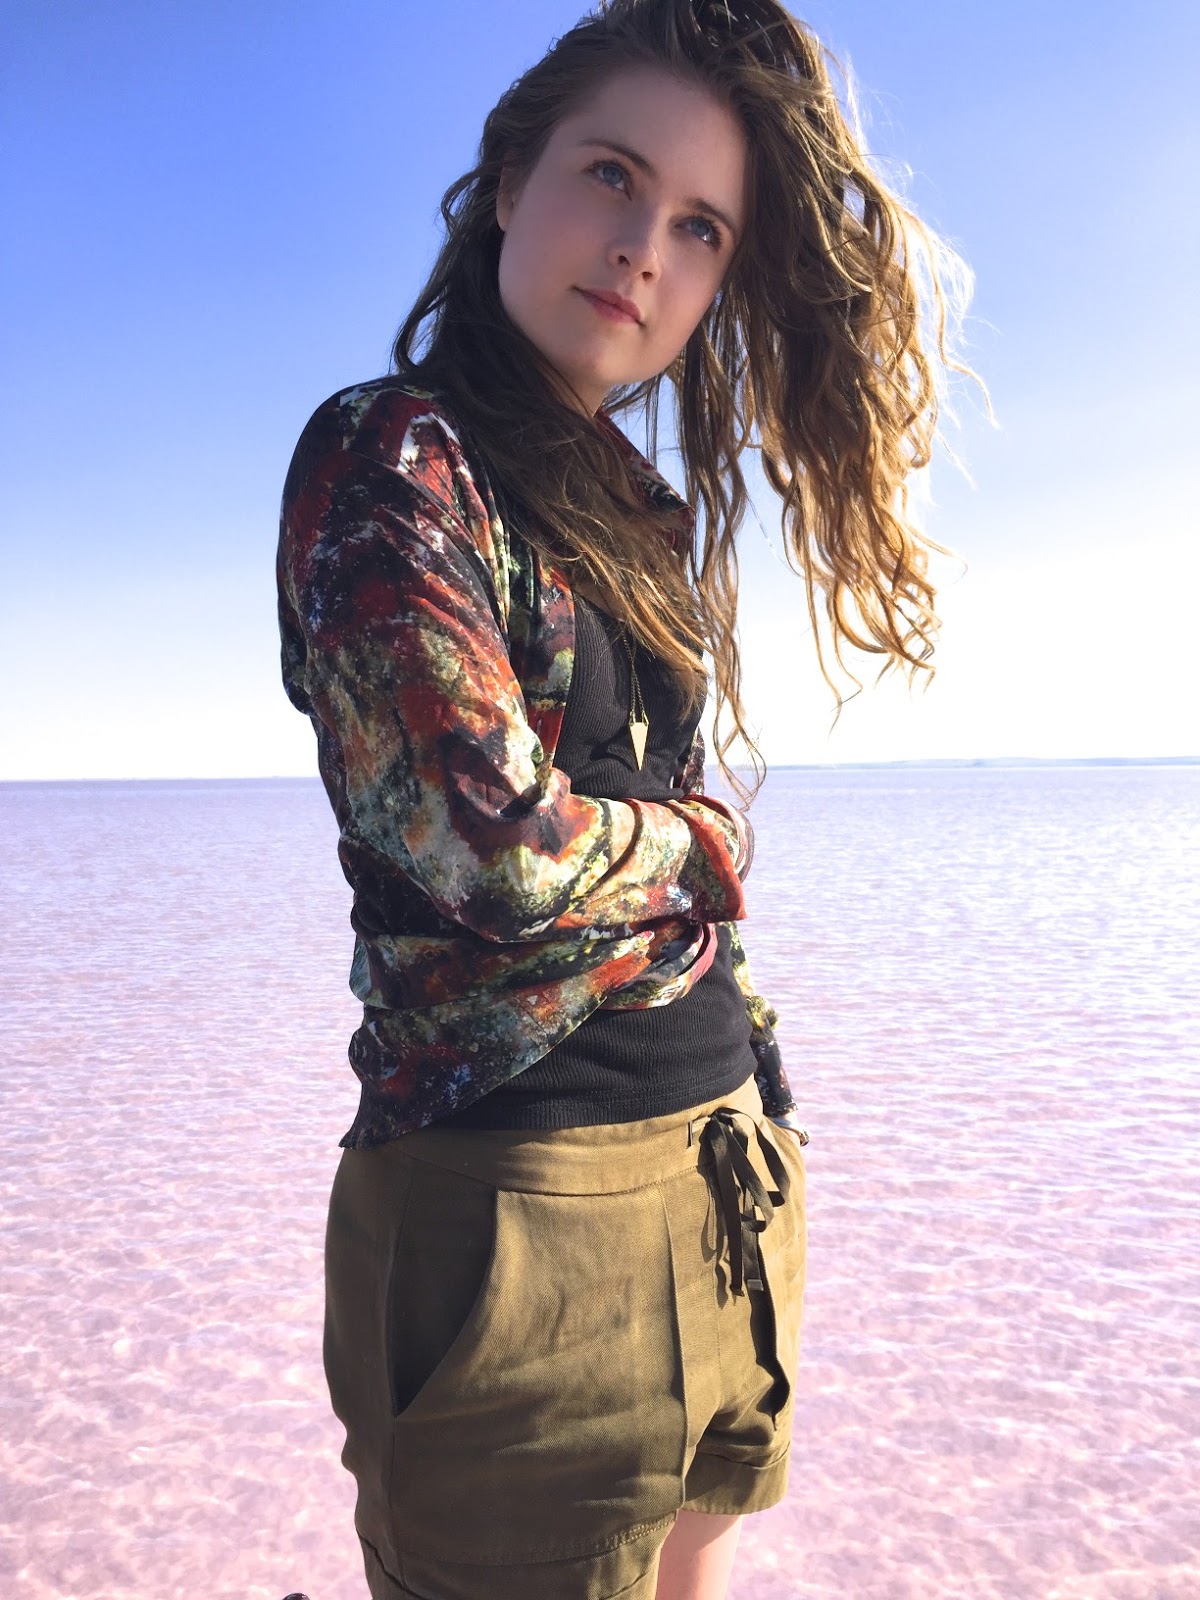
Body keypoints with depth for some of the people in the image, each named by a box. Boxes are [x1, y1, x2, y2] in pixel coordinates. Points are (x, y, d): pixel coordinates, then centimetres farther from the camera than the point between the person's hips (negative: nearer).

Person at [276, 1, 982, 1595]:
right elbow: (493, 841, -23)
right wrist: (702, 847, -4)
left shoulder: (633, 516, 12)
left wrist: (762, 1110, 14)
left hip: (722, 1172, 8)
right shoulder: (389, 452, -11)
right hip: (523, 1205, -7)